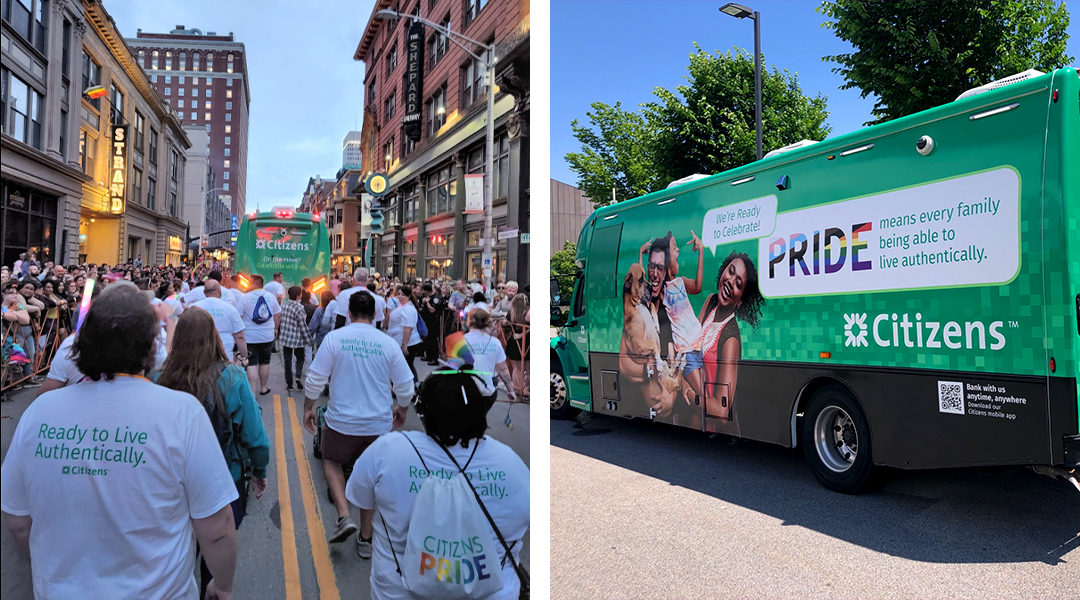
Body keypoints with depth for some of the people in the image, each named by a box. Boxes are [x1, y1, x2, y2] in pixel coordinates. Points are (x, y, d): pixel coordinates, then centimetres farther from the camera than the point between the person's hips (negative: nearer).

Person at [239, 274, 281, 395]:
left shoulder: (246, 297, -9)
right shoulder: (270, 296, 1)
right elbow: (277, 315, 6)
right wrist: (275, 328, 18)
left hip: (250, 337, -3)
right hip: (267, 336, 4)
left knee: (251, 364, -3)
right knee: (265, 362, 17)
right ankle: (263, 388, 29)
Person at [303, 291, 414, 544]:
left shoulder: (334, 337, -8)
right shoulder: (388, 343, -4)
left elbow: (315, 378, -6)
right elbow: (405, 386, 2)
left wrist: (308, 408, 11)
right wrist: (402, 409, 22)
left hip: (342, 422, -1)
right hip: (379, 424, 2)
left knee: (331, 461, 23)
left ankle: (344, 516, 4)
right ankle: (366, 537, 24)